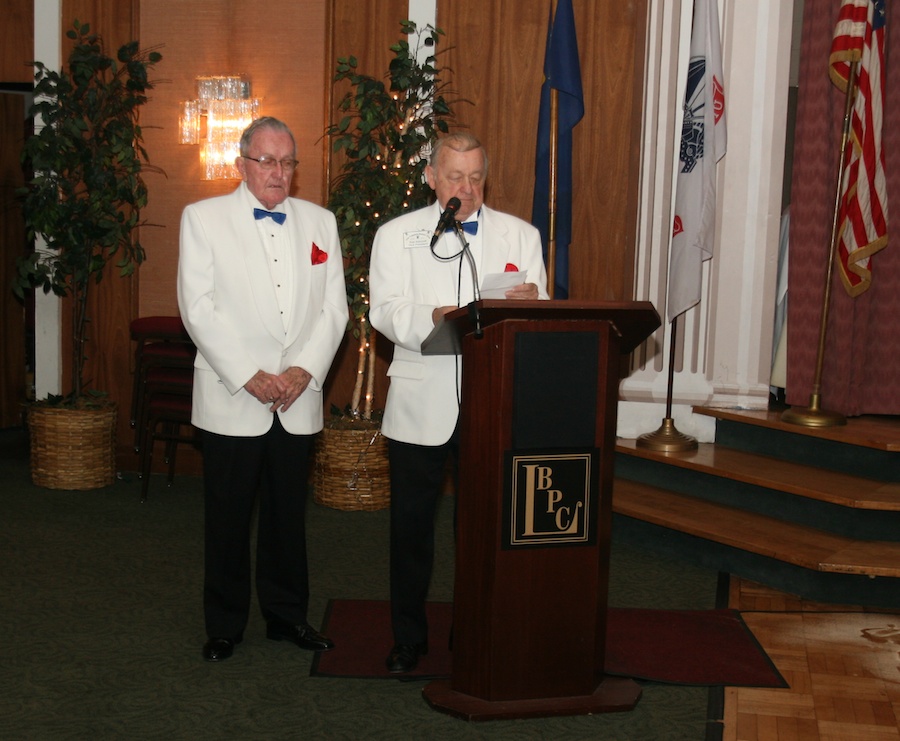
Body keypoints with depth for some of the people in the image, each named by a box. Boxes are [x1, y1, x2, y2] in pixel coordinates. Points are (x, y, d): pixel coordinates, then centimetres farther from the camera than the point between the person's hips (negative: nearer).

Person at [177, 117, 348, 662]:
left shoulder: (320, 221, 11)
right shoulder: (203, 218, 1)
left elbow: (334, 307, 6)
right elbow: (199, 309, -7)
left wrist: (305, 371, -8)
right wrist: (249, 377, -14)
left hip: (298, 401, 3)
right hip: (232, 399, -3)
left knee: (289, 514, 11)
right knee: (228, 517, 5)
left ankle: (287, 616, 25)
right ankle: (225, 625, 19)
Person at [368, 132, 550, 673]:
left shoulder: (521, 236, 10)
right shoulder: (397, 236, 7)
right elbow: (386, 312, -6)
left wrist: (530, 303, -22)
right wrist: (433, 318, -26)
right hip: (421, 406, 0)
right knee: (411, 525, 7)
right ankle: (409, 637, 23)